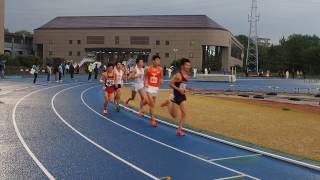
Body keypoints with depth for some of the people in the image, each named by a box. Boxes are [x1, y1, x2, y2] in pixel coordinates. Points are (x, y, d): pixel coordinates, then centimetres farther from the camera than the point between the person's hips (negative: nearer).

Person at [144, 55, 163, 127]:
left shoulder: (160, 69, -4)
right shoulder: (148, 69, -9)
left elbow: (161, 77, 8)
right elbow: (145, 76, 5)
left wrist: (161, 81, -12)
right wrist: (145, 83, -9)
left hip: (156, 87, 3)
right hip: (149, 87, -3)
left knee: (153, 103, 14)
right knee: (151, 102, -13)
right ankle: (153, 119, -9)